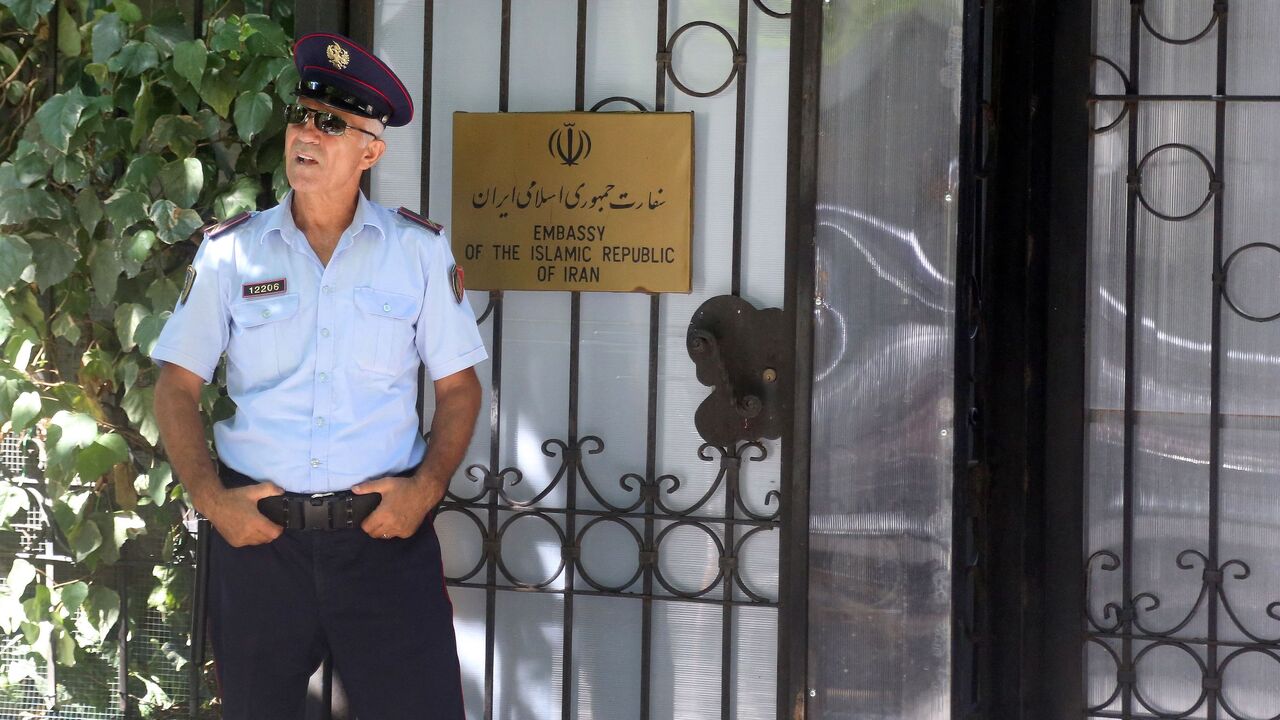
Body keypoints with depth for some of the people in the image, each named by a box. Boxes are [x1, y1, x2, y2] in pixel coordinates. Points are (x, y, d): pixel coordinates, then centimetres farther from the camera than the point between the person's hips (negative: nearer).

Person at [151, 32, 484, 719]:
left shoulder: (418, 250, 2)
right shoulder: (230, 250, 3)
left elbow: (458, 385, 5)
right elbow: (178, 386, 5)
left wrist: (426, 488, -9)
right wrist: (209, 498, -7)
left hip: (384, 532, -1)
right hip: (255, 532, 1)